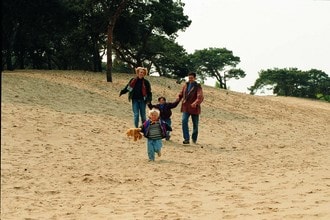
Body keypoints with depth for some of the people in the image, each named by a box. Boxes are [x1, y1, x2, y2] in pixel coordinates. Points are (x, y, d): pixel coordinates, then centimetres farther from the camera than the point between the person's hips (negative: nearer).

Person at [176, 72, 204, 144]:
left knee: (195, 124, 9)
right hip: (186, 108, 3)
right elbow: (181, 94, 18)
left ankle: (194, 139, 29)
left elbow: (200, 97, -20)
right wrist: (178, 99, -5)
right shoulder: (185, 85, 8)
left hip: (194, 108, -2)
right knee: (184, 121, -17)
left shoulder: (198, 86, -7)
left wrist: (196, 102, -40)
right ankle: (186, 139, -18)